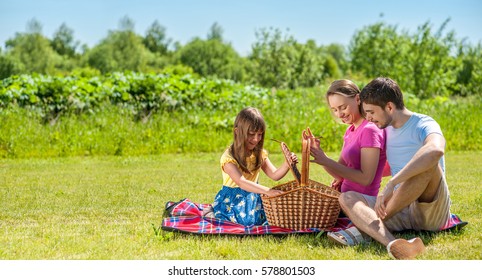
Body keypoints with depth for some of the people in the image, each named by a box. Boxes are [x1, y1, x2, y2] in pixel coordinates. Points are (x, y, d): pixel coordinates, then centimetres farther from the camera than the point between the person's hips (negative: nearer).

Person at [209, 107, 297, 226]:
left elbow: (275, 175, -1)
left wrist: (287, 165, -24)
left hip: (253, 196, 7)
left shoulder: (259, 154, 3)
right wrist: (267, 191, -45)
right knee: (247, 218, -29)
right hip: (232, 199, -7)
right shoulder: (229, 158, -21)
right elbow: (241, 182, -33)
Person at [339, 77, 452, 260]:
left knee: (428, 164, -33)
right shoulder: (388, 131, 15)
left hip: (432, 210, -6)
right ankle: (392, 244, -47)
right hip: (403, 212, 7)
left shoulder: (423, 125, -10)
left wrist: (390, 185, -38)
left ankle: (366, 227, -24)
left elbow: (436, 150, -36)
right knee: (346, 198, -15)